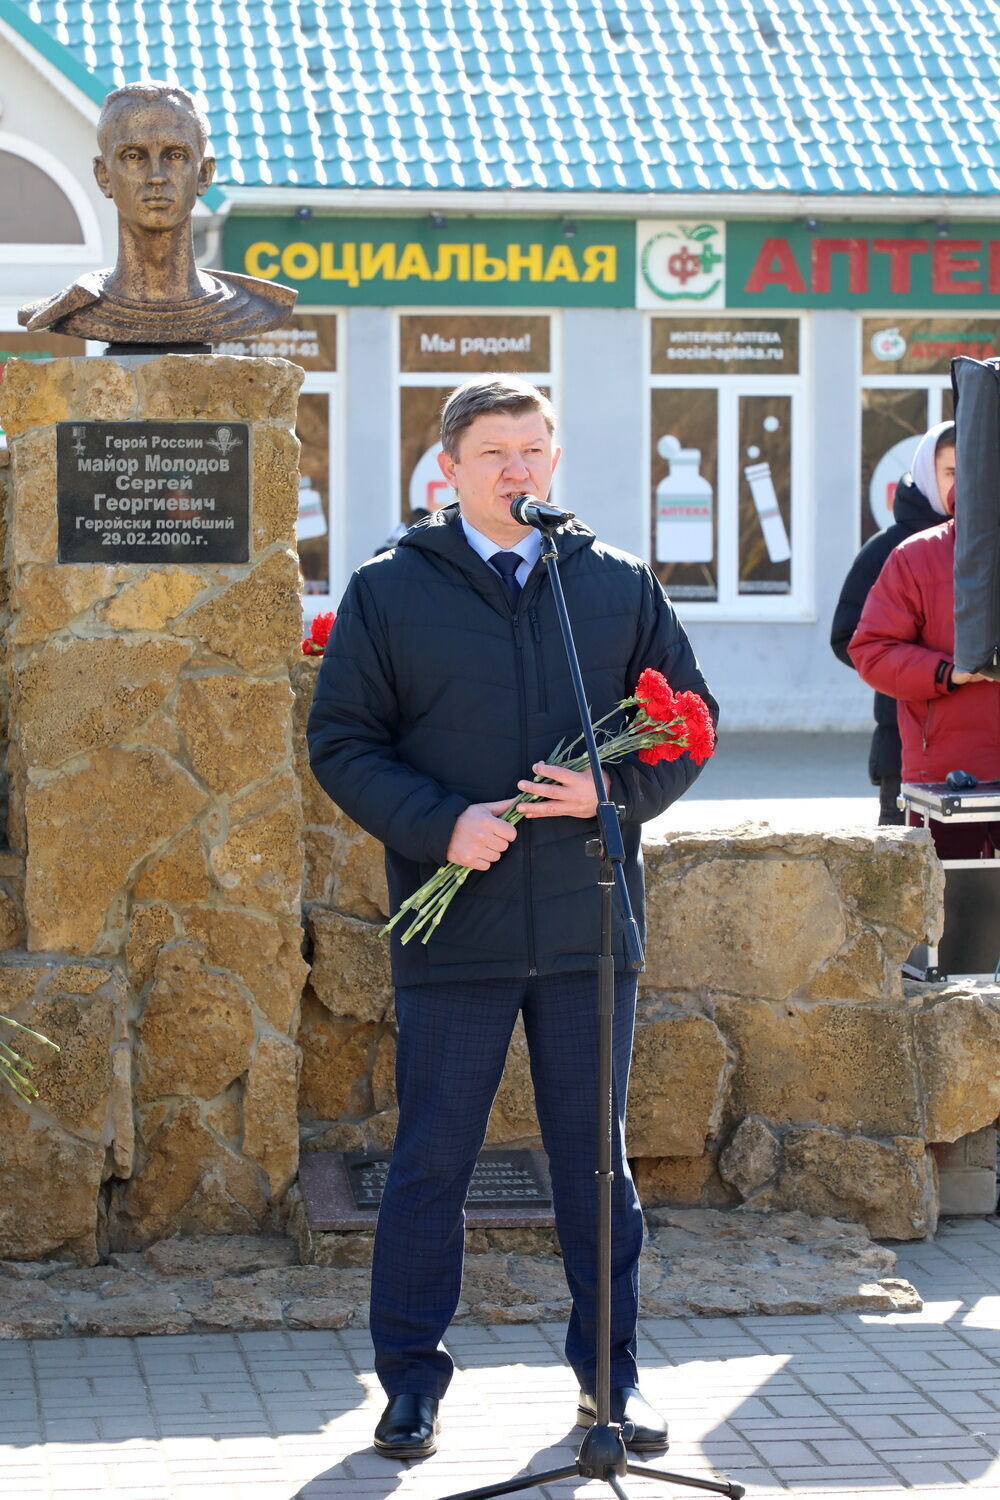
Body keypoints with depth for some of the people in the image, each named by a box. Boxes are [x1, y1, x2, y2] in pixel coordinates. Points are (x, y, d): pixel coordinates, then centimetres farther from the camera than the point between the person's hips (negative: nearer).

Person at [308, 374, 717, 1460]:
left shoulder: (619, 586, 7)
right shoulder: (389, 592, 2)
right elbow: (341, 740, 1)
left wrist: (614, 791, -9)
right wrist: (441, 825, -14)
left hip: (589, 925, 2)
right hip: (454, 931, -1)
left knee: (595, 1158, 10)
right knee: (431, 1162, 4)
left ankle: (609, 1372, 21)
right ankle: (412, 1379, 16)